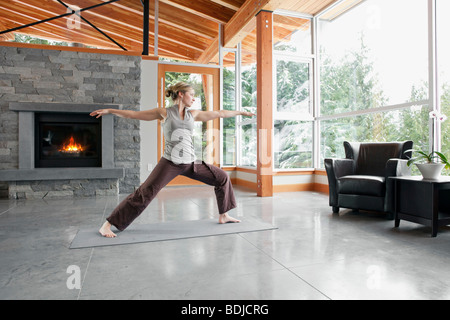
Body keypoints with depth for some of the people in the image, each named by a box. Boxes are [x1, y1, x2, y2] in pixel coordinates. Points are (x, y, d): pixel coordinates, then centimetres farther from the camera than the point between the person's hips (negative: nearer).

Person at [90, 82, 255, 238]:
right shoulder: (164, 113, 1)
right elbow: (134, 114, 4)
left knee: (222, 177, 5)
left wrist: (240, 112, 22)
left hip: (190, 163, 5)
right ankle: (107, 226, 0)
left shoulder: (193, 114, 12)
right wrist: (109, 110, 0)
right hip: (170, 162, -5)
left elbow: (218, 113, 17)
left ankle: (223, 216, 20)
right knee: (145, 193, -11)